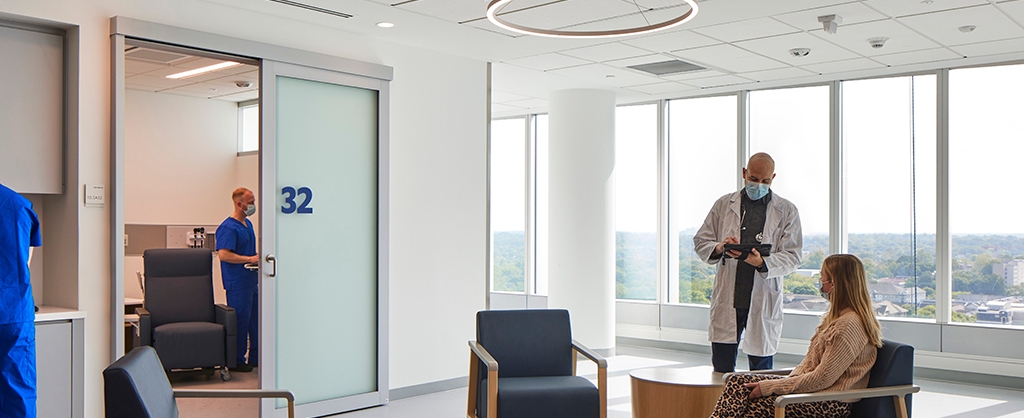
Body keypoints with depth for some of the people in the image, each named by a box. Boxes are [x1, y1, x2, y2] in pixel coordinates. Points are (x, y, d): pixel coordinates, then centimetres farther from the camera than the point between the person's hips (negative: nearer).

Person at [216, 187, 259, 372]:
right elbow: (223, 254, -24)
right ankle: (237, 361, 7)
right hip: (237, 282, -9)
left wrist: (258, 258, 9)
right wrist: (249, 259, -22)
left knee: (255, 319, 12)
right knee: (240, 320, -3)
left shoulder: (248, 224, 15)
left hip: (252, 280, 9)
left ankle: (255, 357, 21)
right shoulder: (228, 227, -14)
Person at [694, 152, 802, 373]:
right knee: (722, 369, 3)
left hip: (763, 301, -1)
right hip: (727, 297, 1)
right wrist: (719, 248, -12)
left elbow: (792, 257, 0)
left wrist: (763, 263, -20)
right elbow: (700, 241, 12)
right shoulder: (724, 204, 11)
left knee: (762, 375, 6)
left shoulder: (787, 211, 6)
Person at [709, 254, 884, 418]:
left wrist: (769, 387, -16)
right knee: (739, 381, -8)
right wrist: (789, 381, -1)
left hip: (830, 404, -9)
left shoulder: (850, 324, -18)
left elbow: (822, 379, -20)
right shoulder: (835, 317, 14)